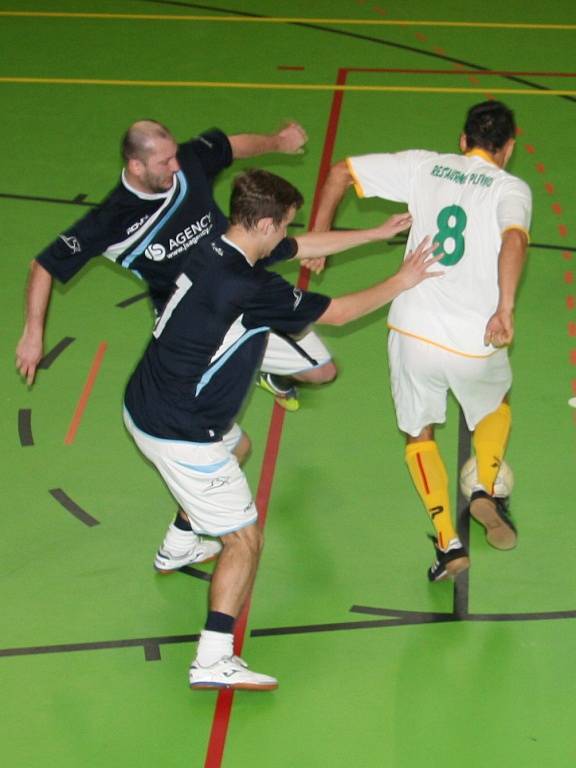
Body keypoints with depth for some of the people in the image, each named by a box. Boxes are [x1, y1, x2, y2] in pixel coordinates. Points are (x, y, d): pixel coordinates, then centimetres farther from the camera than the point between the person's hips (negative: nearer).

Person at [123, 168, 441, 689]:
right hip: (181, 437, -10)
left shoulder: (220, 250, 0)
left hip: (144, 407, 10)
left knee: (234, 447, 38)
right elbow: (335, 313, -15)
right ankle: (214, 662, -8)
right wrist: (401, 283, -1)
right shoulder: (249, 289, -27)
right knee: (245, 538, -3)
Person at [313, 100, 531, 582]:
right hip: (477, 344, -1)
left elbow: (342, 172, 9)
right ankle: (486, 490, 9)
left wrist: (320, 235, 21)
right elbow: (514, 238, -25)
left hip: (414, 331, 1)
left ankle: (448, 543, 8)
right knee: (496, 405, 33)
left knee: (420, 434, 24)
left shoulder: (424, 166, 6)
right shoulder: (511, 189, -2)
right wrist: (506, 309, -33)